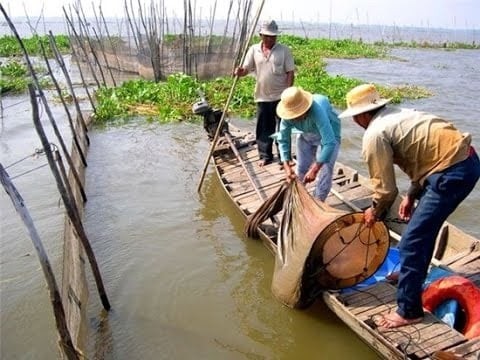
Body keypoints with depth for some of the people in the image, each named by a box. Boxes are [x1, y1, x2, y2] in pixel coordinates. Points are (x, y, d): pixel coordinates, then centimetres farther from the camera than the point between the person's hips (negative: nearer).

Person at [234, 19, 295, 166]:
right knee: (263, 128, 9)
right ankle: (265, 156, 22)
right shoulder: (254, 50, 3)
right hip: (262, 97, 2)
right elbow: (246, 69, 0)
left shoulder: (284, 50, -3)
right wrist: (240, 72, -24)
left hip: (280, 96, -2)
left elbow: (290, 73, -3)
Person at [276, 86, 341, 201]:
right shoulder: (288, 115, -27)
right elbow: (283, 140, -16)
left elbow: (329, 143, -45)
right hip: (306, 136, 5)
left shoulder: (317, 111, -43)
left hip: (328, 135, -4)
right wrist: (287, 167, -25)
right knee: (301, 170, 7)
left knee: (324, 172, -11)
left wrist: (314, 169, -44)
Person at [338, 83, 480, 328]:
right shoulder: (397, 115, 17)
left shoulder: (375, 134, -11)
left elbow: (386, 188, -8)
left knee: (411, 242, -4)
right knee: (423, 226, 26)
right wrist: (411, 196, 24)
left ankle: (408, 311, 8)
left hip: (453, 172, -10)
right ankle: (412, 276, 46)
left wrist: (375, 212, 12)